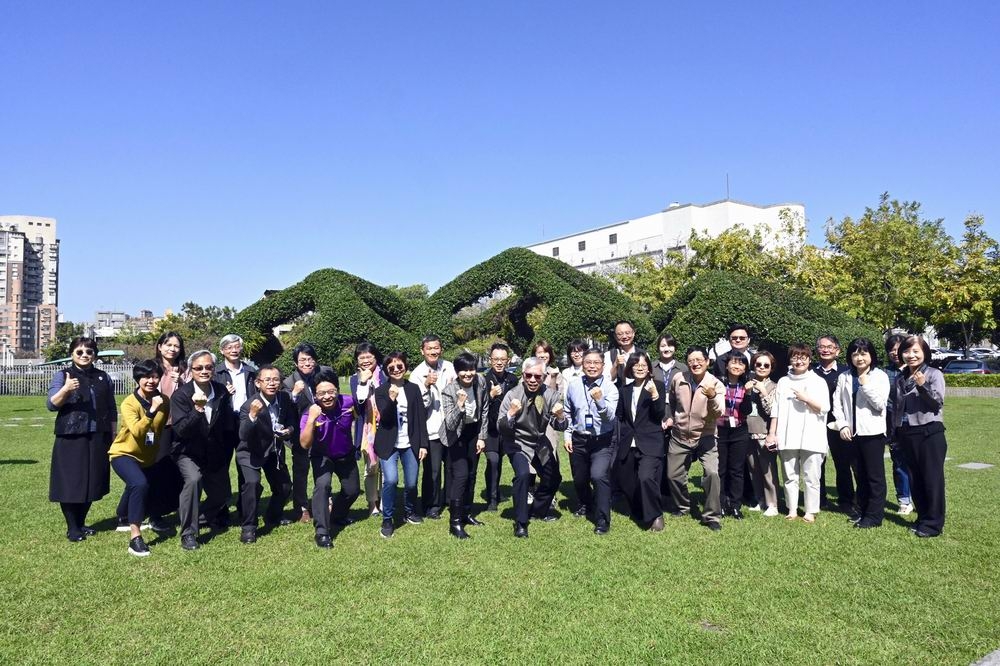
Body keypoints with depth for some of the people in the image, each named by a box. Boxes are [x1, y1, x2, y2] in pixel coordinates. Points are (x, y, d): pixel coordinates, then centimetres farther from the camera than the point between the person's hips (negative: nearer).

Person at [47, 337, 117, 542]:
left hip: (98, 438, 4)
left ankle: (81, 523, 23)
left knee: (91, 481, 8)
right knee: (70, 482, 0)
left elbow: (111, 408, 14)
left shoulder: (103, 377, 11)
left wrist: (114, 434, 10)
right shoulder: (62, 375, 0)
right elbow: (51, 405, -9)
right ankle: (72, 527, 11)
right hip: (71, 438, -3)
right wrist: (66, 389, -27)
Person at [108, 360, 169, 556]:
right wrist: (152, 410, -40)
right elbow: (137, 432, -34)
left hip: (149, 458, 6)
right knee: (140, 484, -32)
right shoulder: (129, 403, -20)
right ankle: (135, 538, -29)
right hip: (125, 454, -6)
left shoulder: (163, 402, -4)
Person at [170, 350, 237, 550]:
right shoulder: (180, 395, -18)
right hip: (188, 453, -4)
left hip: (215, 453, 4)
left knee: (222, 494, 12)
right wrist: (197, 410, -42)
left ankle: (205, 515, 47)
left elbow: (229, 427, 4)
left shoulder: (222, 392, -7)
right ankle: (188, 533, -18)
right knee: (193, 478, -31)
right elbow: (181, 431, -27)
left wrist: (225, 457, 8)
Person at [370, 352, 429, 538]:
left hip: (410, 444, 2)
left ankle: (410, 511, 34)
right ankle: (387, 520, -1)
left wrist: (423, 443, -1)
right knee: (390, 480, -19)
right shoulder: (381, 391, -3)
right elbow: (384, 418, -13)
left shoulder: (414, 389, 3)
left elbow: (421, 417, 3)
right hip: (389, 444, -2)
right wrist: (391, 399, -30)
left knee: (411, 483, 4)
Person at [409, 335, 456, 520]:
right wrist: (426, 385, -25)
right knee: (432, 470, -1)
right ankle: (431, 506, 16)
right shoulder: (418, 373, -7)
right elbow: (421, 404, -10)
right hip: (431, 429, -4)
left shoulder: (449, 367, 2)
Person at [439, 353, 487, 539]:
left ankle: (466, 513, 29)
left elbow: (484, 411, -1)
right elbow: (450, 424, -30)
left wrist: (482, 437, 0)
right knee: (460, 474, -13)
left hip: (473, 431, 5)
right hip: (456, 434, -5)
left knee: (471, 474, 13)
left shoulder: (480, 383, -16)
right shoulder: (449, 391, -27)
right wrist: (460, 404, -45)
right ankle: (455, 522, -6)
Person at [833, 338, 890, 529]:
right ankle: (862, 512, 23)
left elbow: (880, 403, -13)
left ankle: (874, 516, 7)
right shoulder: (844, 377, 8)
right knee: (860, 475, 14)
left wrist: (865, 383, -15)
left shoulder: (880, 376, -4)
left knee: (875, 475, 1)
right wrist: (842, 425, -5)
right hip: (852, 433, 4)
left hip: (873, 432, -4)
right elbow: (837, 403, 6)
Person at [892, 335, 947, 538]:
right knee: (914, 479, 11)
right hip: (906, 435, 6)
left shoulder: (934, 374, -3)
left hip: (929, 433, -5)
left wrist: (923, 386, -27)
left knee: (932, 478, -1)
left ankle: (933, 523, 6)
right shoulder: (900, 379, 12)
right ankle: (922, 518, 22)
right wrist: (895, 433, 16)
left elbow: (938, 402, -12)